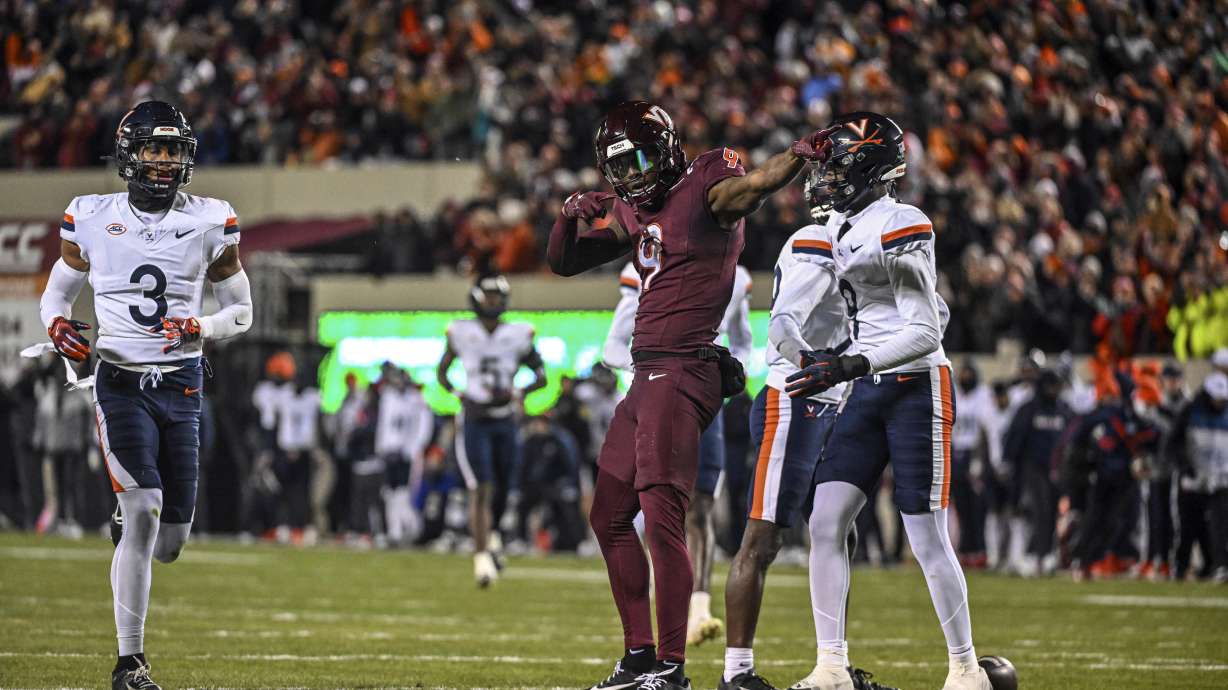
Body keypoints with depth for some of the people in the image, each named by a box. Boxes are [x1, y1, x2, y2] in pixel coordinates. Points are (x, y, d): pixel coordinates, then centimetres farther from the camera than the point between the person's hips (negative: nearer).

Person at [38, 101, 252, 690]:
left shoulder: (209, 222, 3)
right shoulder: (92, 220, 1)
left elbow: (241, 313, 10)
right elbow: (55, 294, 13)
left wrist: (200, 329, -11)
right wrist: (57, 324, -11)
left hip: (182, 384, 2)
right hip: (120, 381, -2)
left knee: (169, 543, 3)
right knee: (143, 510, -19)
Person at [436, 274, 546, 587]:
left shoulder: (518, 335, 0)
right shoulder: (462, 333, -2)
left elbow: (541, 375, 8)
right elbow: (441, 370, 11)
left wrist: (520, 393, -11)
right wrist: (454, 393, -8)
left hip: (505, 423, 2)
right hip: (474, 421, -2)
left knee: (504, 491, 10)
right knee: (481, 489, -14)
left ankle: (491, 533, 43)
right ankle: (482, 557, -13)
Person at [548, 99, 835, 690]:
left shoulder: (704, 187, -8)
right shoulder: (632, 212, 17)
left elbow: (751, 185, -29)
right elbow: (563, 262, 24)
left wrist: (798, 155, -50)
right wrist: (570, 217, 3)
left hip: (683, 371, -10)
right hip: (647, 376, 10)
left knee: (662, 520, -15)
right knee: (609, 517, 15)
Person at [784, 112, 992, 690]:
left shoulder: (900, 229, -16)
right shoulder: (840, 226, 11)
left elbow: (924, 333, -18)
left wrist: (846, 367, -25)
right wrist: (827, 359, 12)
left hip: (917, 387, -8)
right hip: (867, 394, 8)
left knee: (928, 542, -4)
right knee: (825, 524, -2)